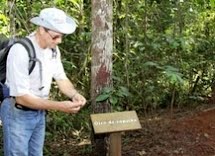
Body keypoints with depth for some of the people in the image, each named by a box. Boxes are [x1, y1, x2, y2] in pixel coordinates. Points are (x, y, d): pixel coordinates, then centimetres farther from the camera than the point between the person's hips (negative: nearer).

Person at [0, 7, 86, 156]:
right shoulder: (20, 51, -27)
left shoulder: (53, 49, -4)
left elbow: (61, 78, 5)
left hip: (39, 112, 7)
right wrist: (59, 106, -32)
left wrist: (75, 95, -17)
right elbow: (22, 97, -27)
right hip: (18, 113, -7)